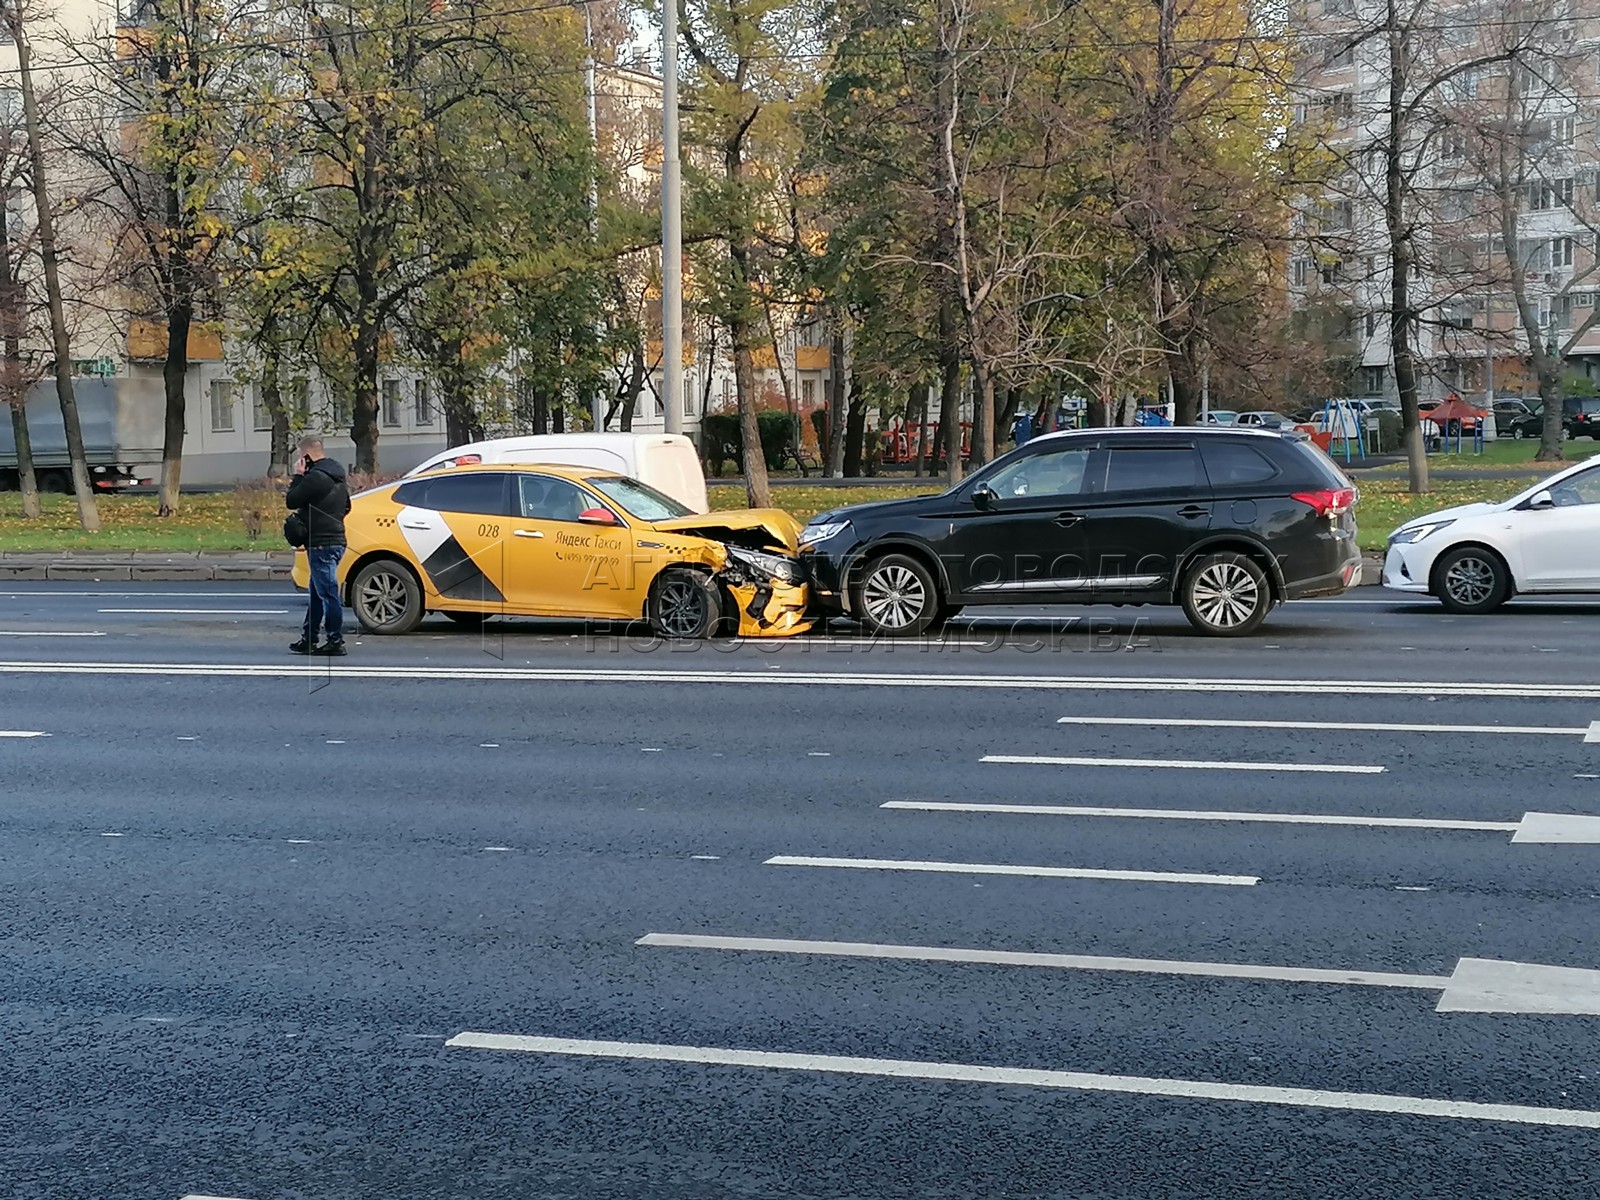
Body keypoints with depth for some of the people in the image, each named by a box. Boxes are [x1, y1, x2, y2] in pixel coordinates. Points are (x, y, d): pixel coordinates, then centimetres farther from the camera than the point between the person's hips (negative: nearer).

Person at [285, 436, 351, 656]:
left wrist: (298, 476, -3)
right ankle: (308, 640, 22)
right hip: (335, 540, 10)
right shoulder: (336, 476, 15)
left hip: (321, 544, -10)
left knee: (328, 593, -7)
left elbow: (291, 501, -13)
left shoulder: (316, 477, -17)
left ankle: (336, 642, -6)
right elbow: (346, 506, 25)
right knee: (317, 593, 16)